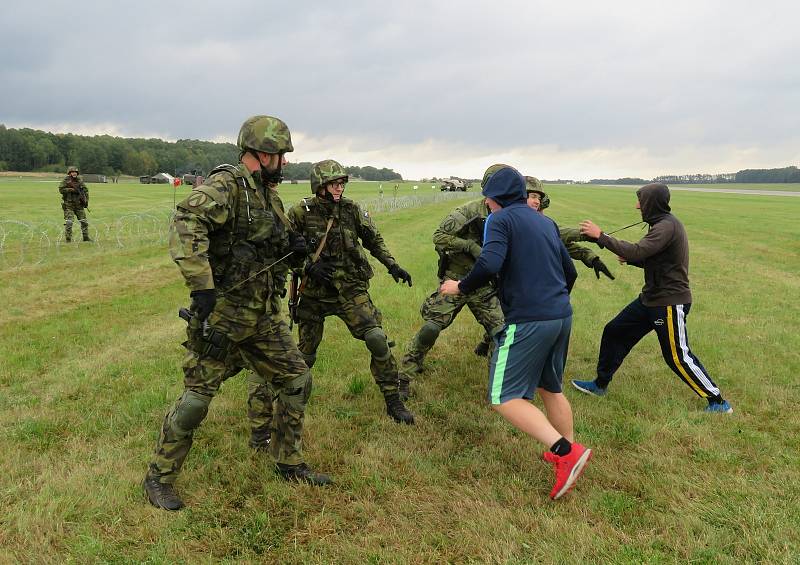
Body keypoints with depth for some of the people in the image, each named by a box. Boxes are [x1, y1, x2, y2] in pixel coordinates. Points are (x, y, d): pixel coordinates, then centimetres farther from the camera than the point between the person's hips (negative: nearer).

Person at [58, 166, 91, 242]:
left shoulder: (80, 180, 7)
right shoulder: (66, 180, -5)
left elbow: (86, 191, 12)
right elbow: (61, 189, -13)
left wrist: (86, 201, 2)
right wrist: (72, 189, -20)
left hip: (79, 204, 4)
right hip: (69, 205, -4)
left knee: (84, 221, 5)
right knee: (68, 222, -10)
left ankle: (86, 237, 15)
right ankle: (68, 239, -3)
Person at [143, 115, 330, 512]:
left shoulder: (268, 193, 13)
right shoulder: (226, 185, -15)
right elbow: (186, 224, -32)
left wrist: (292, 247, 3)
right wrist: (201, 286, -38)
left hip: (263, 313, 9)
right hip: (221, 313, -8)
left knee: (296, 380, 11)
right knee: (196, 398, -1)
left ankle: (289, 463, 29)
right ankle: (159, 478, 21)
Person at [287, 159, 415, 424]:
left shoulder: (352, 210, -2)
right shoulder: (301, 213, -8)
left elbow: (373, 239, 10)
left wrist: (392, 265, 0)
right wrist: (309, 266, -15)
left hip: (351, 289, 1)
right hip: (314, 292, 0)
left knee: (377, 339, -14)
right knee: (305, 352, 11)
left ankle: (393, 402, 0)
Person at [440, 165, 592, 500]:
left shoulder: (501, 219, -6)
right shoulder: (545, 222, 17)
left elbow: (489, 265, -23)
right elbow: (570, 271, 20)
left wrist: (461, 287, -6)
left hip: (528, 321, -8)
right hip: (562, 316, 8)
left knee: (505, 398, -3)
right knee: (550, 389, 23)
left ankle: (566, 451, -11)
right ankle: (566, 454, 32)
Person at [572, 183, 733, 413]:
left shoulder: (668, 226, -21)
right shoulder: (662, 223, 10)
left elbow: (637, 251, -31)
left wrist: (600, 236, -25)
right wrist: (630, 259, -2)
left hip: (670, 303, -10)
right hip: (650, 298, 10)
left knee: (677, 356, -2)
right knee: (614, 332, 12)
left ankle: (717, 402, 13)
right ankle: (600, 384, 24)